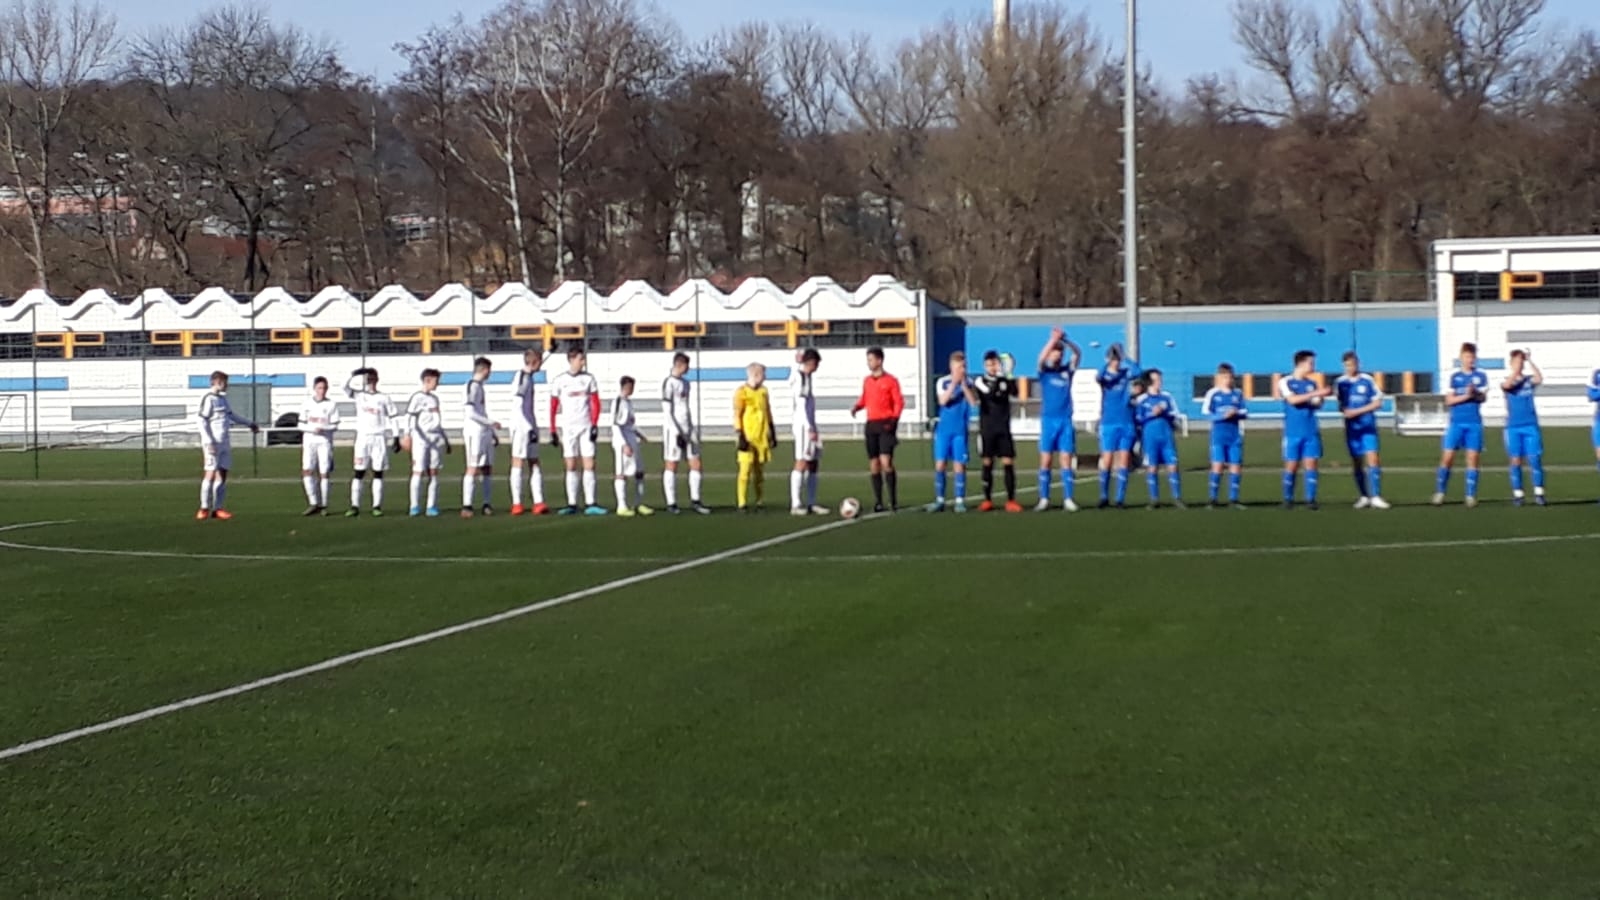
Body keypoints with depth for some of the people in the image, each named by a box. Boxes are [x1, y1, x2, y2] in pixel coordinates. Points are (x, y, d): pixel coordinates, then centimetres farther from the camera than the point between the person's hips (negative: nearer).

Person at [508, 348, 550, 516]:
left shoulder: (529, 376, 13)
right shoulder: (521, 377, -14)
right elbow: (519, 407, -20)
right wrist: (530, 428, -21)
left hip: (530, 428, 10)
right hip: (521, 427, -10)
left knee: (534, 464, 7)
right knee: (519, 464, -4)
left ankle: (538, 503, 6)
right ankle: (516, 504, -1)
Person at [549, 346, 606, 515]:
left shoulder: (589, 379, 5)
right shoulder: (559, 381, 2)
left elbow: (595, 403, 4)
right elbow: (553, 407, 4)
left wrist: (594, 425, -6)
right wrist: (553, 431, 0)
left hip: (586, 427, 1)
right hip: (567, 428, -1)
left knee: (589, 465, -4)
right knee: (571, 466, 1)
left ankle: (590, 504, -4)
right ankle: (572, 504, 4)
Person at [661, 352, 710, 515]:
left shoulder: (685, 382, 16)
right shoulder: (669, 383, -10)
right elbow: (667, 411, -14)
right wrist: (677, 432, -18)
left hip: (688, 428, 8)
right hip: (673, 429, -8)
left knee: (696, 464, 5)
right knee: (671, 465, -1)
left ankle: (695, 500, 12)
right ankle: (671, 503, 5)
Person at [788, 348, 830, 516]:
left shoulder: (808, 376, 14)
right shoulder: (799, 378, -12)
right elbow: (802, 406, -18)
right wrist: (810, 429, -20)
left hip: (810, 425, 9)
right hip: (803, 424, -9)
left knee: (814, 464, 8)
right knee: (802, 463, -10)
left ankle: (811, 503, 11)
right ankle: (796, 505, -10)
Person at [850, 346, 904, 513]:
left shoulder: (891, 380, -3)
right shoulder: (867, 381, 12)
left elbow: (899, 402, -5)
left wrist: (894, 420, -16)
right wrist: (857, 407, -3)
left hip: (885, 424, -5)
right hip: (871, 424, 5)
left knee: (886, 462, -14)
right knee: (874, 464, 4)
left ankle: (893, 501, -8)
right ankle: (878, 502, 8)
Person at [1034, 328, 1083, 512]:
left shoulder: (1067, 371, 9)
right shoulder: (1045, 371, 2)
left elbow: (1078, 353, 0)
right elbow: (1041, 358, -17)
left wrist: (1065, 340, -13)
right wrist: (1054, 339, -21)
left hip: (1066, 421, 2)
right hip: (1048, 420, -2)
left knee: (1066, 460, -1)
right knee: (1045, 460, -1)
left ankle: (1068, 499, -1)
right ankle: (1044, 499, 3)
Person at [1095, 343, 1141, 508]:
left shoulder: (1126, 375, 5)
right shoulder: (1105, 376, 2)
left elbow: (1136, 371, -16)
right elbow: (1098, 377, -22)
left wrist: (1123, 360, -16)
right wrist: (1107, 363, -32)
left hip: (1127, 424, 1)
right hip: (1108, 424, -1)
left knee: (1123, 461, -1)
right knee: (1107, 461, -3)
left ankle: (1120, 498, 3)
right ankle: (1104, 496, 8)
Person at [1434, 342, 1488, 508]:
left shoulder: (1481, 376, 6)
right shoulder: (1455, 376, 6)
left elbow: (1484, 397, -3)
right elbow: (1449, 401, 1)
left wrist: (1475, 393, -24)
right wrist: (1465, 396, -14)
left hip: (1474, 423, 0)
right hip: (1456, 422, 0)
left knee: (1473, 458, -2)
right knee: (1447, 457, -4)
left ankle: (1471, 496, 2)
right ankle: (1439, 492, 6)